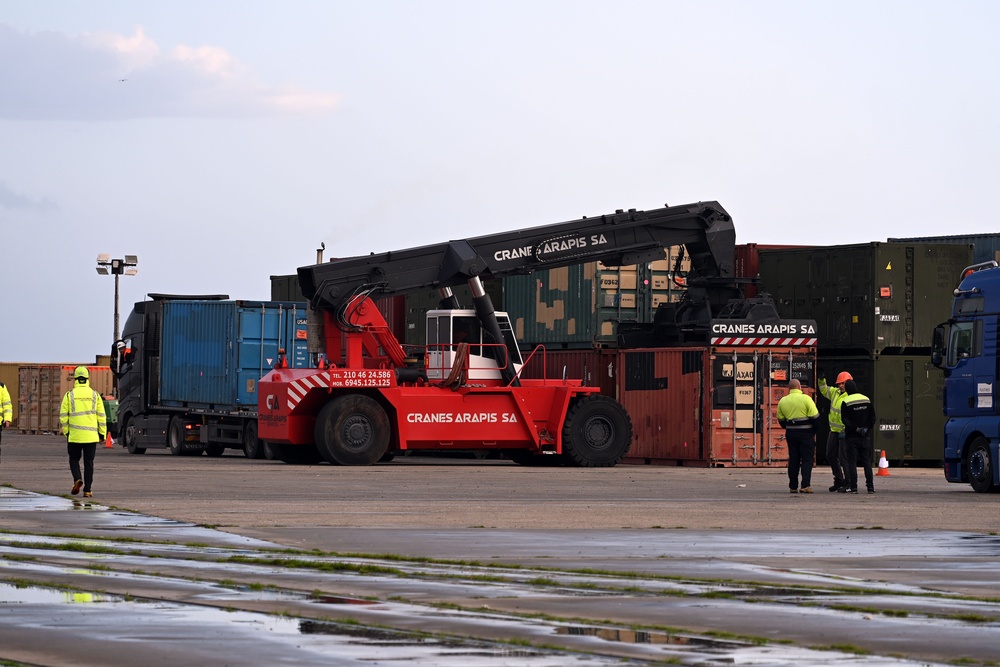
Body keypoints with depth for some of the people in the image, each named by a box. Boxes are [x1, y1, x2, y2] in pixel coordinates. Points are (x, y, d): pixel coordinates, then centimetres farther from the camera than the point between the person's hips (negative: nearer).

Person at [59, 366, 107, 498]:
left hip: (74, 436, -1)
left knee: (74, 459, 14)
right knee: (89, 462, 6)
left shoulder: (69, 395, -1)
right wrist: (102, 433, 9)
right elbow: (101, 416, 2)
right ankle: (87, 490, 3)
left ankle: (77, 479, -11)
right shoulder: (95, 395, 2)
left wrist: (66, 431, 11)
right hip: (91, 436, 1)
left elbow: (63, 416, -1)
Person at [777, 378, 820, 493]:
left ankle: (793, 486, 11)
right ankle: (805, 485, -11)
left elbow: (781, 419, 12)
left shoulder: (783, 401, 6)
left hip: (790, 433, 4)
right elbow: (814, 417, -10)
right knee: (807, 459, -1)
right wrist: (814, 432, 3)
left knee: (793, 460, 11)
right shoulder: (805, 399, -9)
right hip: (806, 432, -4)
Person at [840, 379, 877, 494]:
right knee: (867, 461, 8)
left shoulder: (846, 402, -7)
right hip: (865, 437, 4)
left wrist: (855, 428, -13)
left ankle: (853, 487, -5)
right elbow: (872, 417, 6)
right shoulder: (867, 400, 7)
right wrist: (866, 428, 2)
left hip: (852, 437, -4)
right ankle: (870, 486, 5)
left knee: (852, 462, -1)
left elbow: (845, 420, -14)